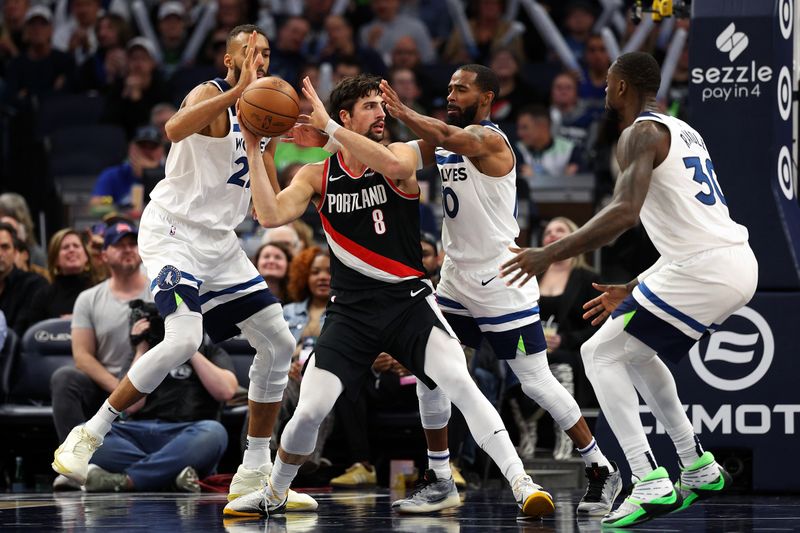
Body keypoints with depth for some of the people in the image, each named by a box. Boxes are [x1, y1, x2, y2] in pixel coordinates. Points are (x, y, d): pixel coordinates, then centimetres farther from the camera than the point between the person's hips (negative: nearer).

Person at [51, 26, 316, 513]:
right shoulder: (211, 95, -11)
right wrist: (239, 91, -41)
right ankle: (89, 436, -13)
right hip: (173, 231, -8)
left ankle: (254, 474, 12)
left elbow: (270, 208, 16)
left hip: (220, 242, 8)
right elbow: (176, 130, -36)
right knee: (184, 340, -27)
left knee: (278, 344, 4)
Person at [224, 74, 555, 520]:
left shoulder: (403, 154, -3)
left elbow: (394, 166, -28)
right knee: (308, 412, -7)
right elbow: (272, 216, -12)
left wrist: (327, 125, -27)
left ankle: (521, 483, -23)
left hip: (409, 300, -2)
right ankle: (274, 495, 21)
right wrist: (253, 149, -15)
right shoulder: (317, 176, 3)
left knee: (461, 384, -24)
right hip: (352, 311, 2)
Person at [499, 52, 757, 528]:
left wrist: (552, 253, -21)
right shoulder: (683, 132, 23)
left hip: (703, 270, -9)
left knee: (600, 355, -2)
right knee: (636, 350, 28)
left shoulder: (641, 133, -7)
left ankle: (651, 484, -14)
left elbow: (626, 212, -24)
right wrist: (632, 291, 29)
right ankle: (699, 468, 27)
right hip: (739, 261, 9)